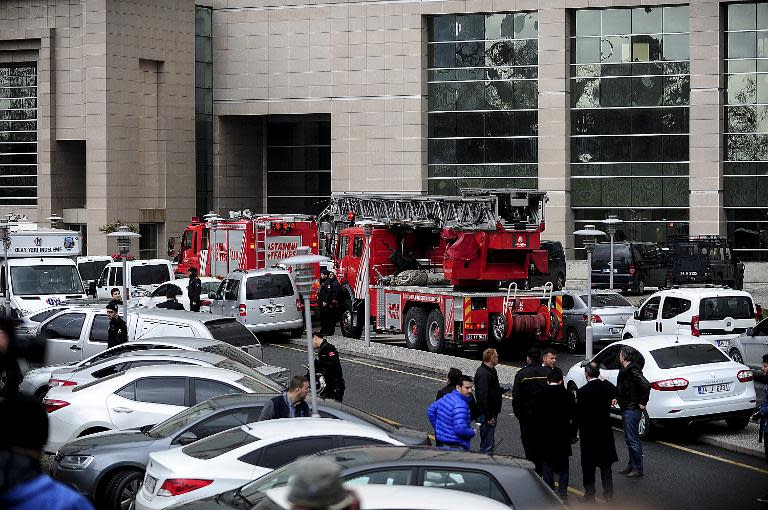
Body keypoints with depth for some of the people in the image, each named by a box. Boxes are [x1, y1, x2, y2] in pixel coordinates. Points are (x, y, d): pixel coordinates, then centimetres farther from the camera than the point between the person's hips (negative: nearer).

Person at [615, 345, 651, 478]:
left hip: (632, 409, -11)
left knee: (633, 439, -6)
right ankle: (631, 466, 25)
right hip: (626, 408, 11)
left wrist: (643, 403, -22)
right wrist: (617, 398, 11)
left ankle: (638, 469, -1)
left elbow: (646, 385, -29)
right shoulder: (624, 370, 12)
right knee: (628, 439, 17)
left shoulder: (633, 370, -20)